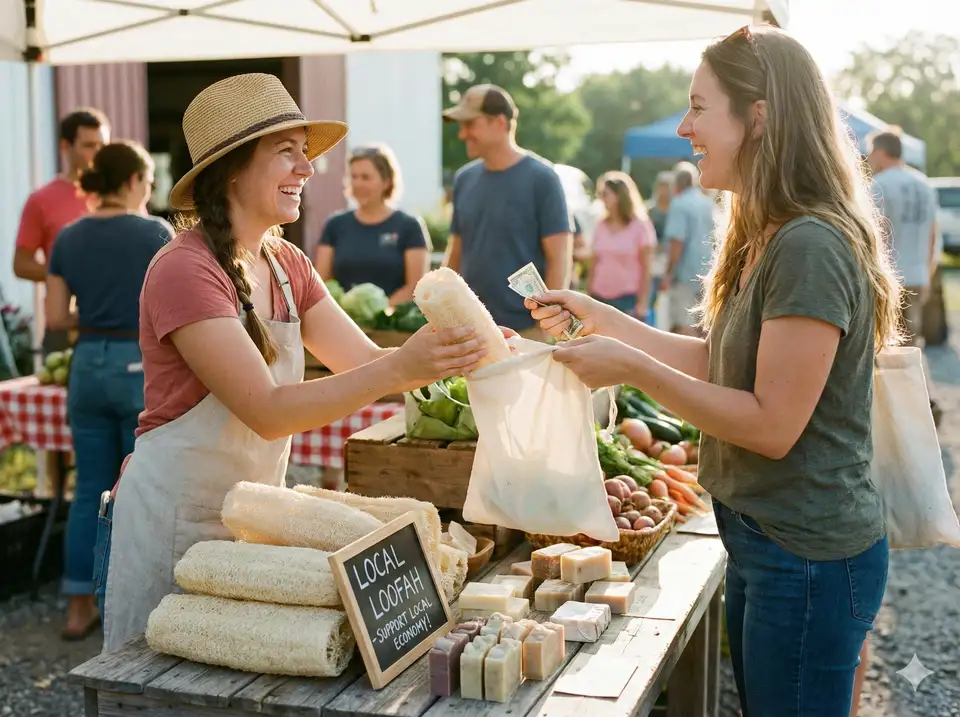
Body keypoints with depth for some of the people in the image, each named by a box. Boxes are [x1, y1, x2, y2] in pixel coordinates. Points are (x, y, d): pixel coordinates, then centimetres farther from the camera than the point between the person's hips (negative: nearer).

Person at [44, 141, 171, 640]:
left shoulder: (68, 238, 5)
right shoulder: (155, 233, -8)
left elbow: (56, 318, 5)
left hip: (89, 366, 5)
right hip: (142, 365, -4)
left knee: (90, 488, 11)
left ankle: (79, 608, 16)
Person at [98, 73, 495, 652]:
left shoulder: (287, 265, 5)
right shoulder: (184, 269, -20)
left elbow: (365, 362, 0)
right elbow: (267, 411, -26)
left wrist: (452, 355, -18)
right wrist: (400, 369, -34)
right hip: (173, 521, -7)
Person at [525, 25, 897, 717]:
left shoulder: (811, 248, -23)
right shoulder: (765, 240, 9)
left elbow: (772, 425, -23)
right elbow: (721, 362, 13)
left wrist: (633, 367, -21)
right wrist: (603, 319, 10)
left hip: (808, 555, -10)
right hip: (762, 539, 10)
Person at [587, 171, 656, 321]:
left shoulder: (640, 226, -3)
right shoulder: (602, 226, 10)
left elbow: (647, 269, -5)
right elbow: (594, 264, 11)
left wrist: (642, 303, -11)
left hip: (628, 299, -5)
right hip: (601, 298, 5)